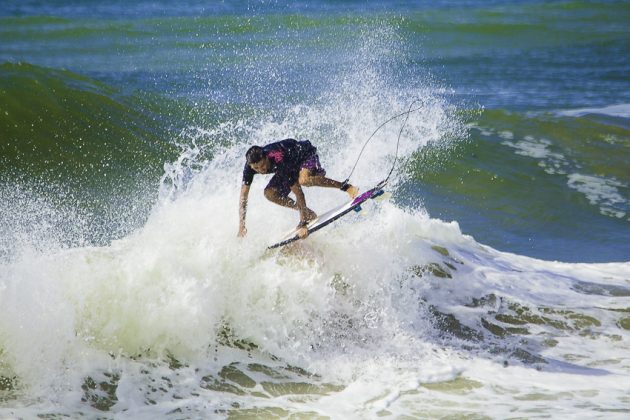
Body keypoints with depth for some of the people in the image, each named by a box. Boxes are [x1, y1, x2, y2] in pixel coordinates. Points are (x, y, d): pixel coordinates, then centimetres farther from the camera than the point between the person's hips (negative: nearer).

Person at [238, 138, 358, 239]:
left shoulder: (279, 160, -40)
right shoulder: (250, 166, -24)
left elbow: (297, 190, -39)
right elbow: (243, 195, -18)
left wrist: (303, 222, -40)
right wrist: (241, 225, -26)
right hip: (292, 165, 7)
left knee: (303, 179, -40)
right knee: (270, 194, -13)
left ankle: (345, 186, -28)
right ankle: (308, 213, 0)